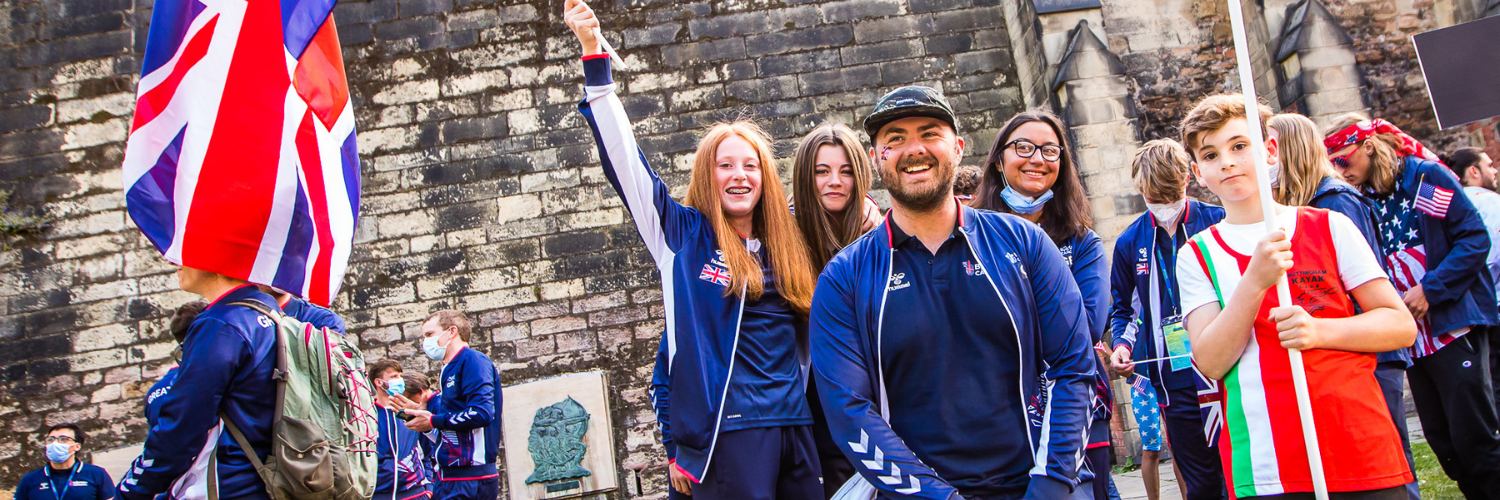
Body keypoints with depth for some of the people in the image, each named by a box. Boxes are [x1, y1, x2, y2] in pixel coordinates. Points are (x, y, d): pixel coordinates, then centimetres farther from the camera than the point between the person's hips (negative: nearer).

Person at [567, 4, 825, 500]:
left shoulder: (785, 248, 15)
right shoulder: (684, 235, 3)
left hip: (796, 428, 5)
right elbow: (624, 158, -3)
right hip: (724, 432, -4)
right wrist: (595, 58, -7)